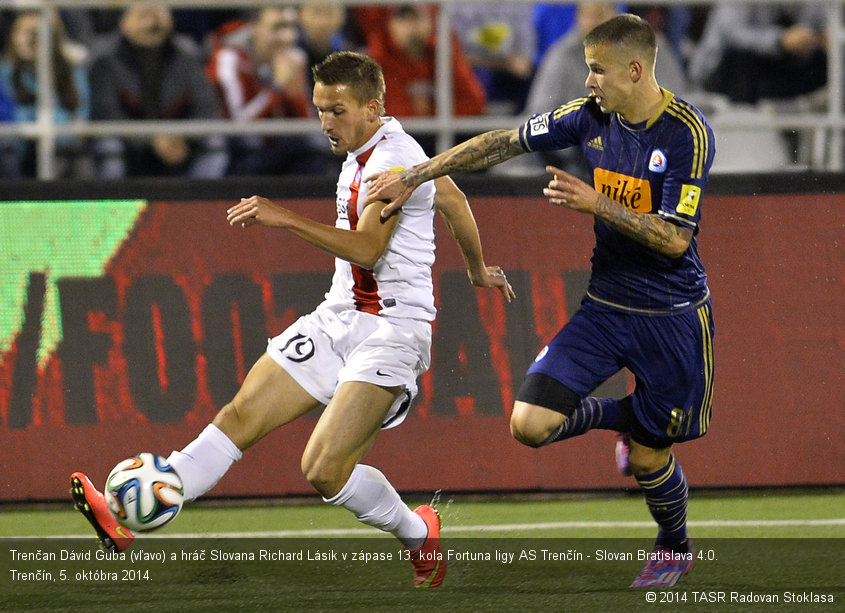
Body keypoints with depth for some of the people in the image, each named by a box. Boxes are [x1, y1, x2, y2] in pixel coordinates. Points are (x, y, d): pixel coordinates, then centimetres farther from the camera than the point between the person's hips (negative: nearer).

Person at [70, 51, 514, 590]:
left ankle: (419, 534, 7)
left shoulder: (393, 157, -15)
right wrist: (477, 270, 44)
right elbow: (453, 199, 29)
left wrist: (285, 218, -31)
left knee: (325, 469, -19)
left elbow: (367, 247, -26)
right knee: (241, 417, -4)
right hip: (338, 318, 9)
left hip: (392, 328, -9)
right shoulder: (362, 153, 15)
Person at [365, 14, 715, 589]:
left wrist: (595, 203, -28)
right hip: (605, 305, 5)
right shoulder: (591, 115, -3)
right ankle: (624, 416, 21)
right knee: (531, 423, -11)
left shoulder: (688, 133, -18)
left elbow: (674, 239, -22)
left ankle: (676, 548, 38)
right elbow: (503, 143, 5)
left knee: (647, 457, 4)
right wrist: (416, 175, 4)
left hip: (671, 316, -5)